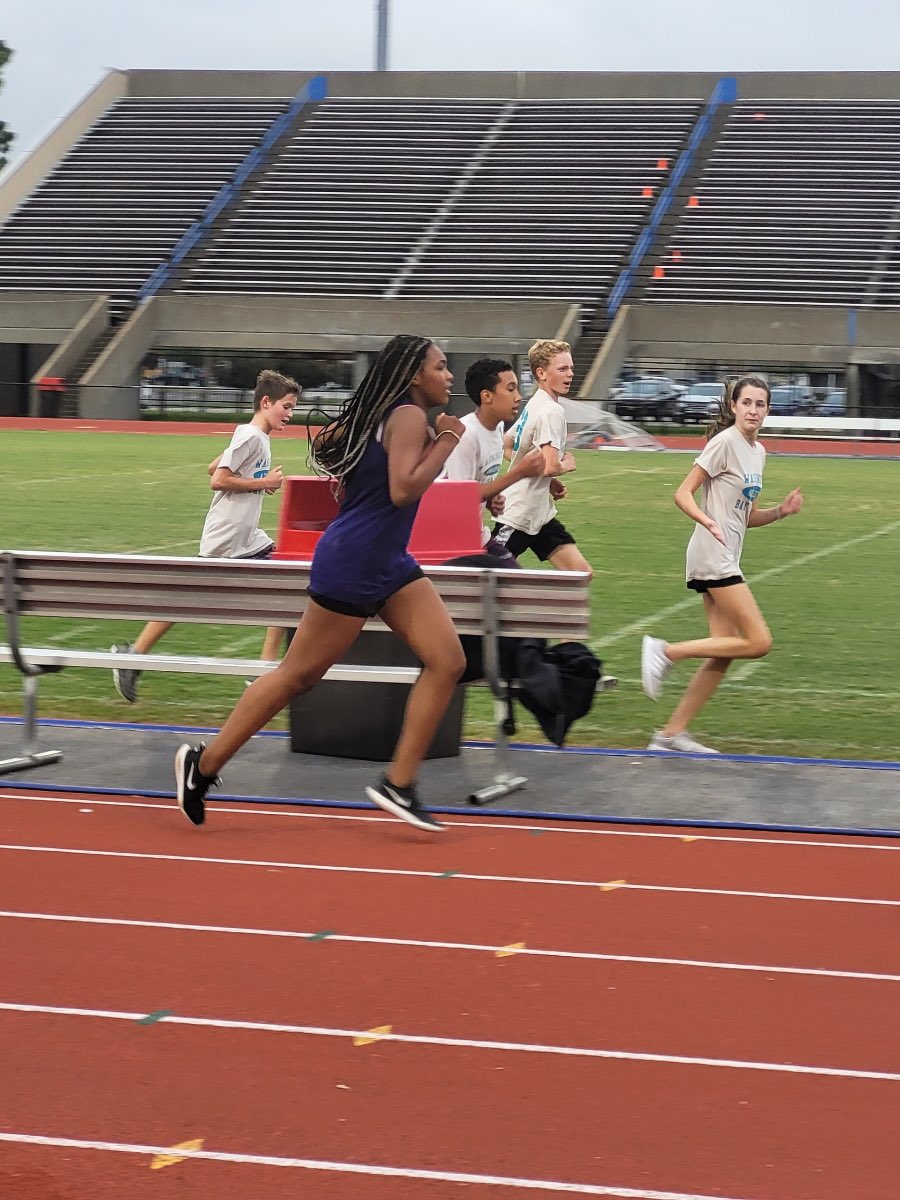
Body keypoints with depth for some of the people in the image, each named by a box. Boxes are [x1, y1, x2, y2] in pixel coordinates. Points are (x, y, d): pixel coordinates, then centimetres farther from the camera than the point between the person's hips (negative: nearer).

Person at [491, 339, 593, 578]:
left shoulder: (535, 405, 11)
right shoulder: (552, 411, -19)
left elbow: (507, 445, 23)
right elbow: (550, 467, -30)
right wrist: (566, 465, -6)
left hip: (540, 516, 10)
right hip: (518, 516, -10)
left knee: (582, 574, 4)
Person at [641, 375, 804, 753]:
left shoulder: (758, 451, 16)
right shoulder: (725, 442, -10)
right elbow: (683, 494, -14)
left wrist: (780, 511, 4)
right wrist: (708, 522, -30)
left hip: (727, 560, 9)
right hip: (712, 556, -9)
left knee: (724, 653, 5)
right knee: (759, 642, -13)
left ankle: (672, 733, 8)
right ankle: (666, 651, -7)